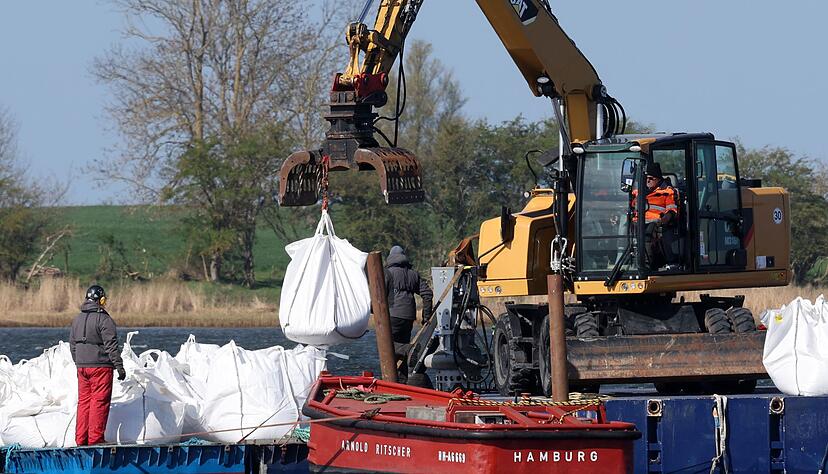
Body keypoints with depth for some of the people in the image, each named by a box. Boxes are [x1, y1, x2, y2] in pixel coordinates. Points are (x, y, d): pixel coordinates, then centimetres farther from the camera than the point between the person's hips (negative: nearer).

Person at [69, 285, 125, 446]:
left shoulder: (77, 319, 11)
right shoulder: (104, 319, -11)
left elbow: (72, 345, 17)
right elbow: (111, 345, -15)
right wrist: (119, 366, -12)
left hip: (82, 366, 7)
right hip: (100, 366, -7)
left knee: (84, 401, 11)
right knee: (99, 402, -3)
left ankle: (81, 439, 11)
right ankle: (95, 438, -5)